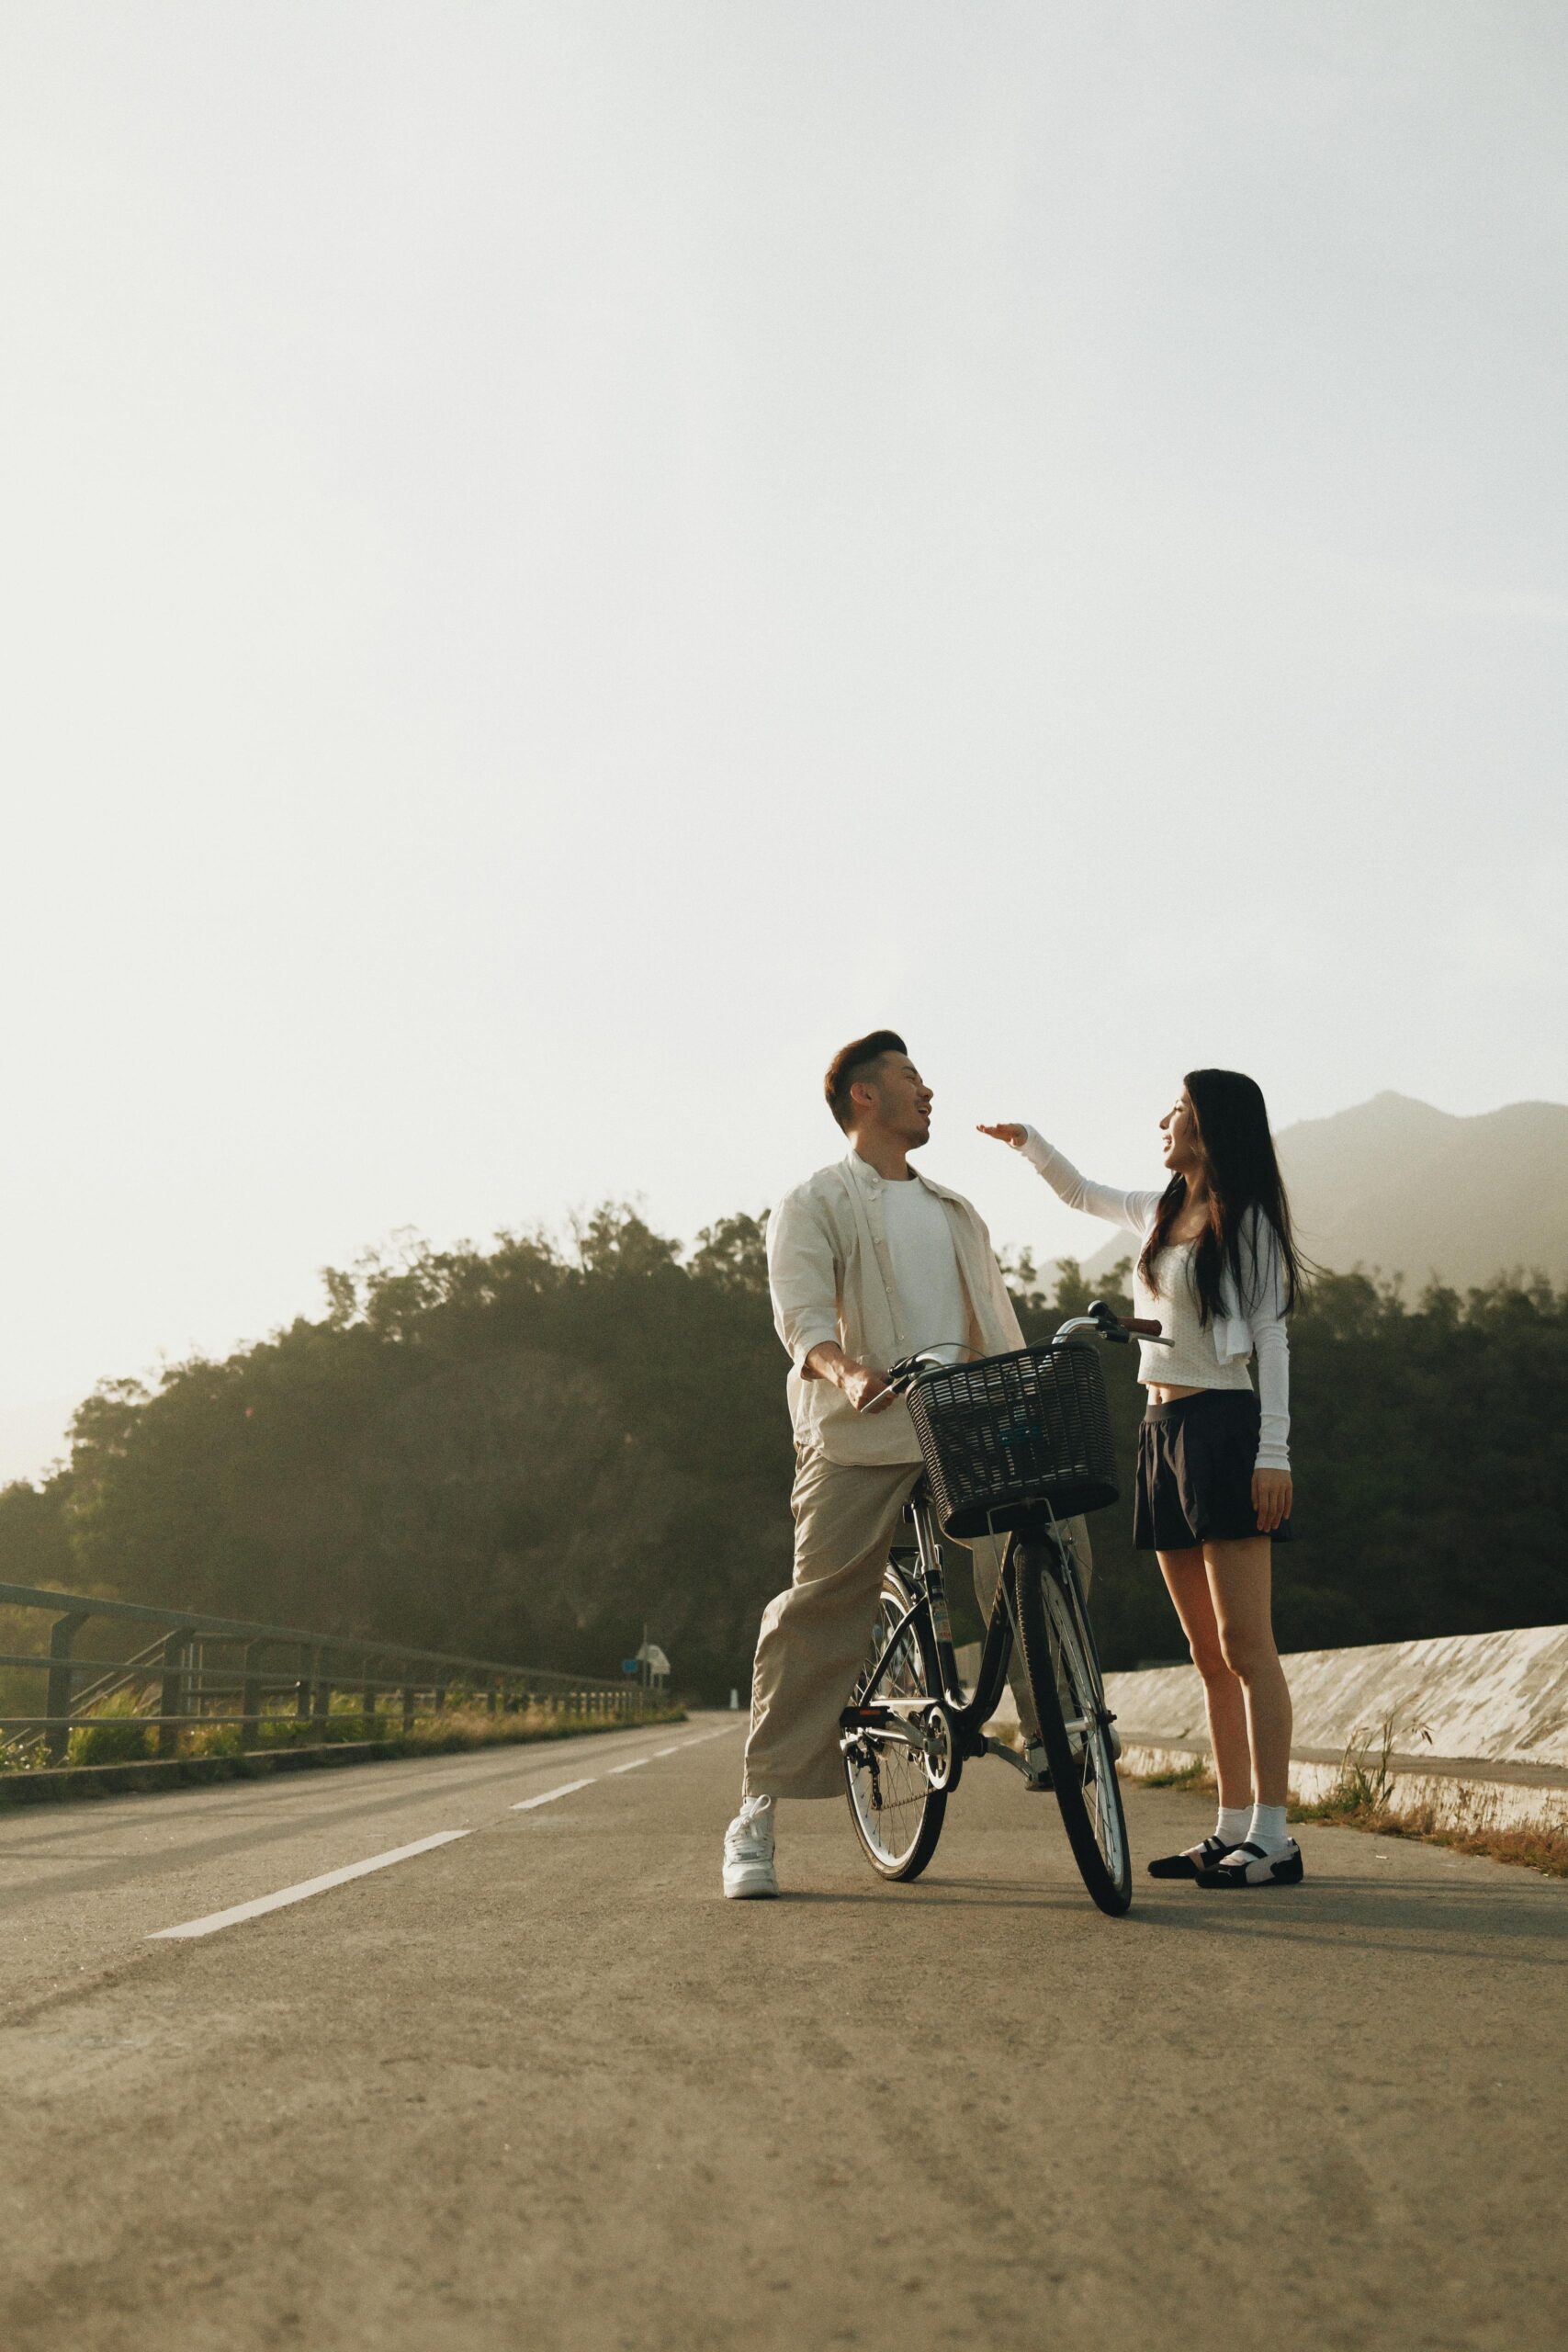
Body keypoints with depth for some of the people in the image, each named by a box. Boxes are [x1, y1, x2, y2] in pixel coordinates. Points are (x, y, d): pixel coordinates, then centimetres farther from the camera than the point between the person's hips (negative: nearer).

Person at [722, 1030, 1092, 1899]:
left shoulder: (954, 1211, 25)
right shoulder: (815, 1204, 6)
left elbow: (999, 1329, 22)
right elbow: (801, 1316, -10)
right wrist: (847, 1372, -30)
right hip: (860, 1438, -5)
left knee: (1050, 1535, -16)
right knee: (820, 1613, -7)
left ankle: (1047, 1735, -1)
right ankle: (756, 1817, 0)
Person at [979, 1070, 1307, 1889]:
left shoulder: (1247, 1221, -5)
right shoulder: (1159, 1212, 16)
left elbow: (1271, 1339, -8)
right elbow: (1081, 1193, 35)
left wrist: (1273, 1452, -14)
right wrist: (1028, 1142, 20)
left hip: (1224, 1428, -8)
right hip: (1162, 1430, 8)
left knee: (1245, 1645, -10)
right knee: (1208, 1653, 8)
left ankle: (1273, 1837, -9)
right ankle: (1233, 1828, 12)